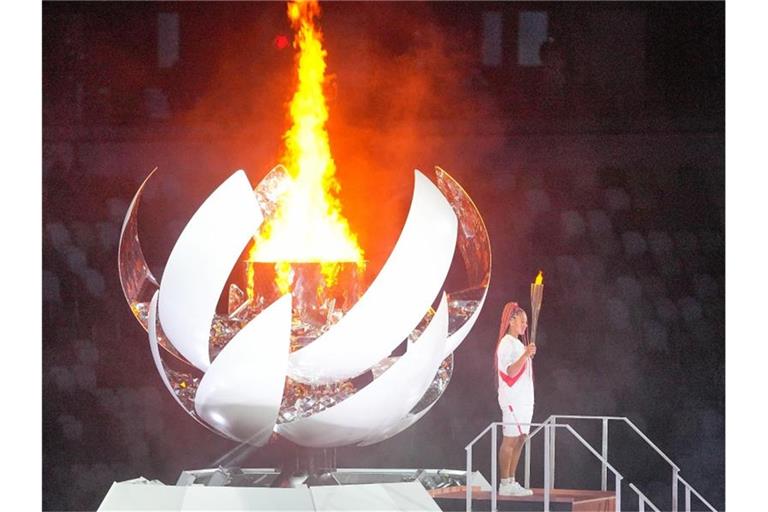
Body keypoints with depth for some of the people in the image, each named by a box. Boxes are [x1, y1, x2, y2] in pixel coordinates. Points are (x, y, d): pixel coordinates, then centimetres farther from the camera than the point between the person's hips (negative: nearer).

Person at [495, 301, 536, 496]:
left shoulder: (518, 344, 20)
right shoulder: (506, 344, -11)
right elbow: (510, 371, -21)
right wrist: (526, 355, -27)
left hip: (524, 398, 10)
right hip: (512, 398, -10)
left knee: (519, 440, 9)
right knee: (510, 440, -9)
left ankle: (511, 483, 11)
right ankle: (505, 484, -8)